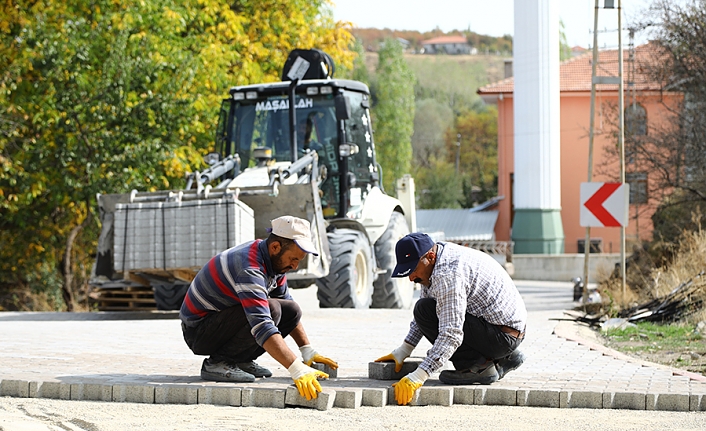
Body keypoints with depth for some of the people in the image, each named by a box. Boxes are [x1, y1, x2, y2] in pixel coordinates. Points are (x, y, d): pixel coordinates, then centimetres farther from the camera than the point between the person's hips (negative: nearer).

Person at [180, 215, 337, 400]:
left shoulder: (274, 260, 0)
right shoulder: (249, 269, -30)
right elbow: (262, 326, -40)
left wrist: (308, 351, 5)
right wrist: (297, 370, -45)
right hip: (198, 331, -9)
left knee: (292, 310, -2)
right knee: (271, 309, -28)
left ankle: (239, 360, 6)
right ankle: (217, 362, -15)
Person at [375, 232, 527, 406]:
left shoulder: (448, 274, -24)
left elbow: (451, 335, -30)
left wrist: (417, 377, -33)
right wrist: (403, 351, 17)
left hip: (503, 336, -10)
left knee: (426, 310, -15)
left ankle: (478, 366, -9)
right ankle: (503, 358, 16)